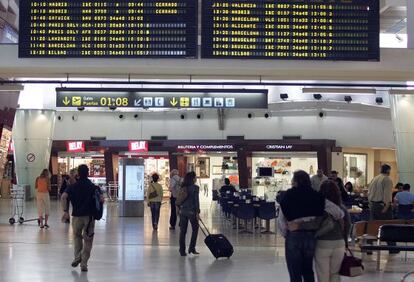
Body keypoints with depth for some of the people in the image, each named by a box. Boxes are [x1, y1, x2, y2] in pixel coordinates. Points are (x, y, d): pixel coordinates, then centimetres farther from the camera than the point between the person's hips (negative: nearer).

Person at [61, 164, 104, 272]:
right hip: (89, 216, -1)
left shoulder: (73, 187, 2)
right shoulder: (93, 187, 2)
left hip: (77, 216, 1)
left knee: (77, 236, 24)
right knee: (88, 240, 6)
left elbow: (63, 197, -14)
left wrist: (65, 210, -5)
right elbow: (101, 199, -9)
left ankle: (77, 257, 15)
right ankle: (84, 263, 5)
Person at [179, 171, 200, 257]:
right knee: (195, 229, 12)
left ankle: (182, 251, 7)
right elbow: (196, 200, -12)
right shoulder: (195, 188, -9)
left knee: (182, 231, 6)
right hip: (191, 211, -5)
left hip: (182, 211, 5)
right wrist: (197, 212, -10)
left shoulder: (182, 187, 7)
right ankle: (191, 248, 9)